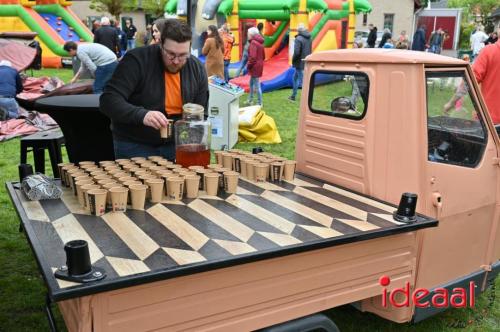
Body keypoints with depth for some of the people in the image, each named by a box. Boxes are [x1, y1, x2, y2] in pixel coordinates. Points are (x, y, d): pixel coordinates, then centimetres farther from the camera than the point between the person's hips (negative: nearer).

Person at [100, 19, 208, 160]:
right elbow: (108, 101, -23)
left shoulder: (197, 69, -3)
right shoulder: (136, 61, -17)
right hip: (133, 145, -3)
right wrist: (142, 115, -40)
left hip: (175, 145, 3)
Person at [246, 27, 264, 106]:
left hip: (255, 66, -10)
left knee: (257, 85, -2)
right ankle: (250, 100, 32)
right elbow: (263, 56, 16)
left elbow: (253, 57, -24)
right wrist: (260, 62, 16)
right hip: (259, 64, 10)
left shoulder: (253, 42, -17)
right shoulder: (260, 42, 11)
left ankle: (260, 103, 4)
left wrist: (249, 65, -12)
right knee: (251, 83, 21)